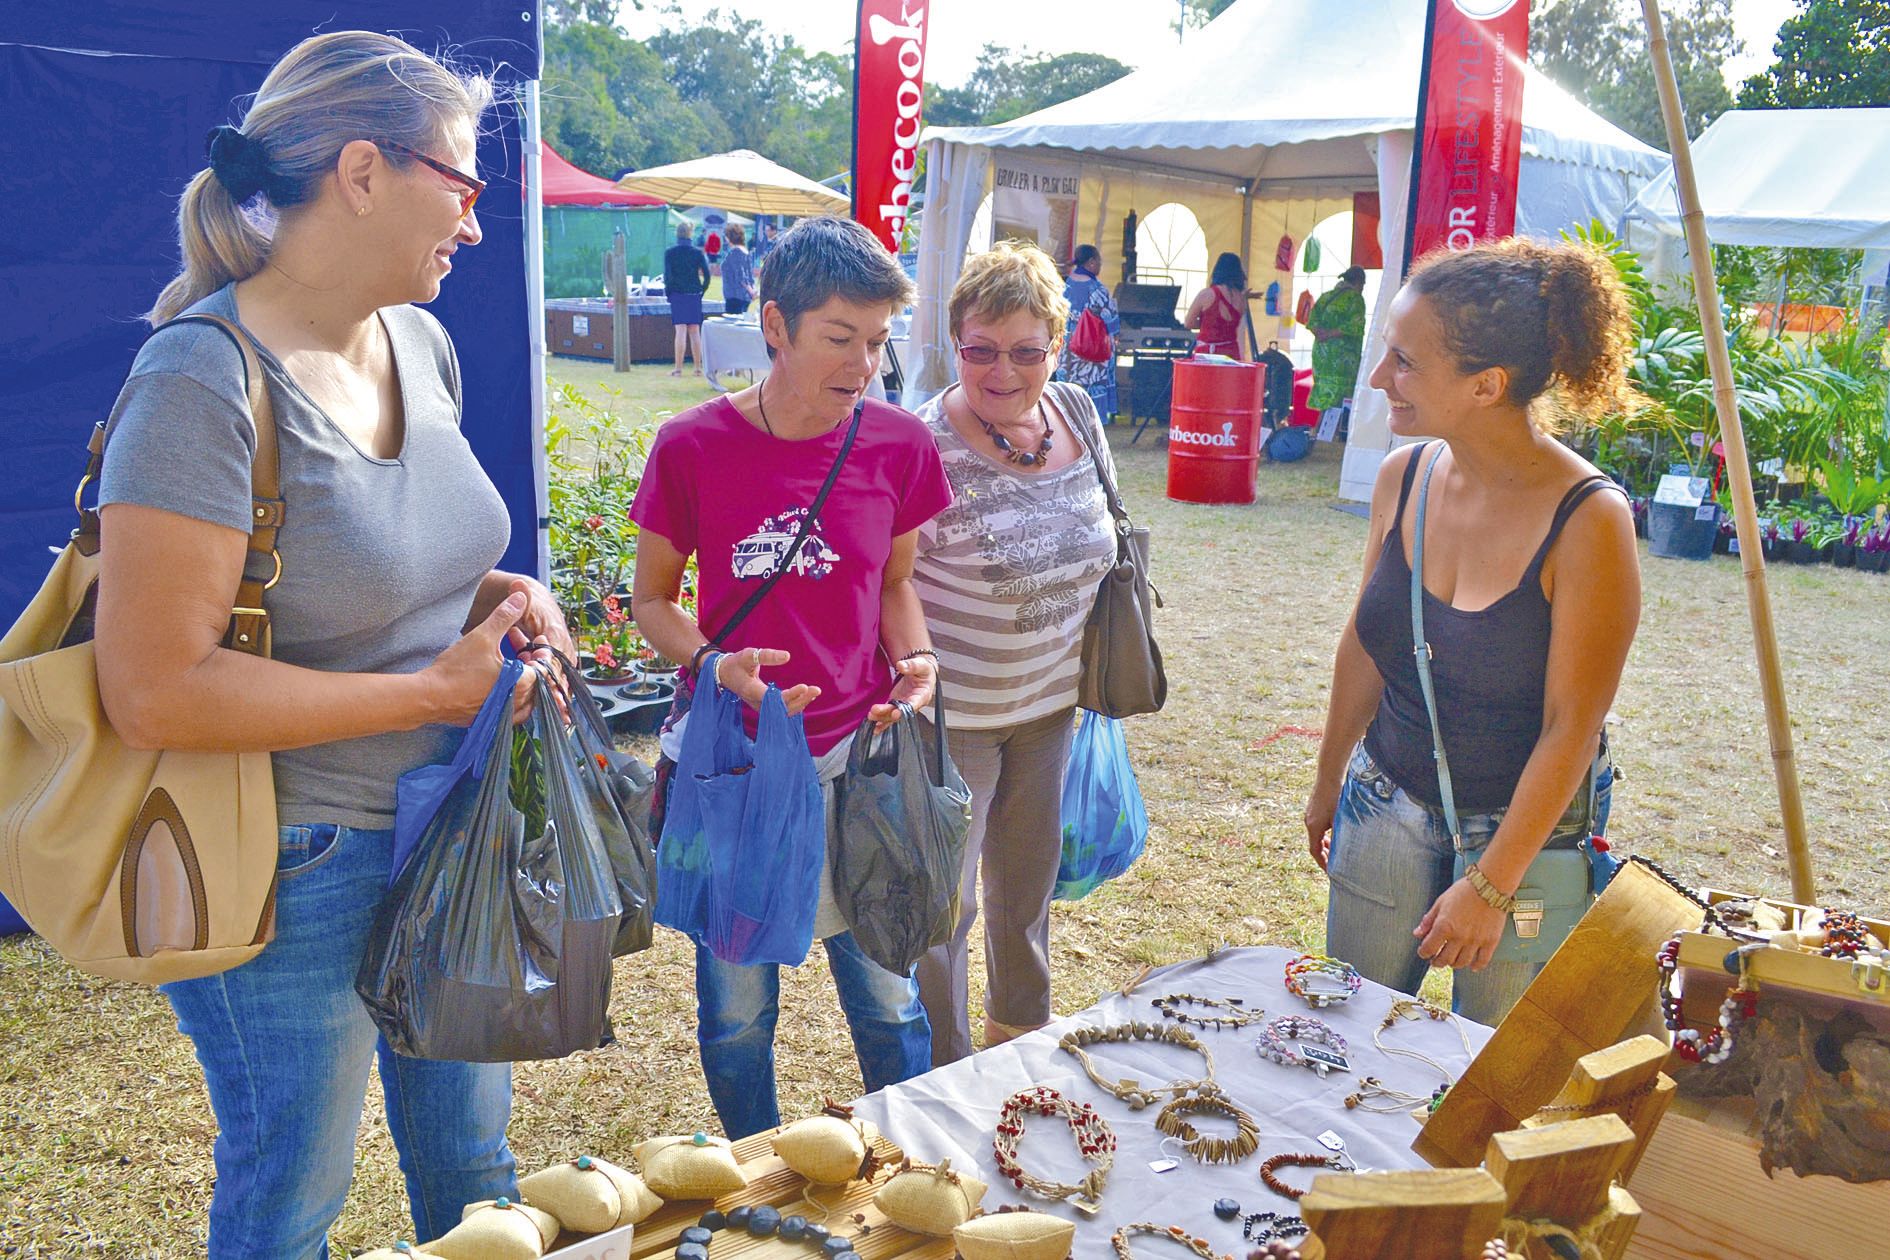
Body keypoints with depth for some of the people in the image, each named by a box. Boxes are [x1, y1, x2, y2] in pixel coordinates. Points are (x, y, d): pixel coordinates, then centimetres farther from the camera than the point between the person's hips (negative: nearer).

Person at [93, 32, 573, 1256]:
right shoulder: (205, 380, -22)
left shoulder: (421, 344, 3)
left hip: (447, 834, 7)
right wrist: (435, 691, -22)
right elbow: (154, 689, -26)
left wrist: (502, 594, -4)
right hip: (292, 869, -7)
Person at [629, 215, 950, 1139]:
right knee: (737, 1008, 13)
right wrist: (714, 663, -19)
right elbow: (652, 597, 1)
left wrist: (915, 661, -10)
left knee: (888, 994, 10)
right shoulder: (693, 448, -9)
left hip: (859, 753, 1)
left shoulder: (898, 446, -3)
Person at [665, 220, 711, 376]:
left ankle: (678, 369, -7)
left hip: (677, 294, -2)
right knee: (695, 331, 6)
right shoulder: (697, 252, 2)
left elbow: (667, 275, -9)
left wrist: (667, 292, 4)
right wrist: (702, 291, 8)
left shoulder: (669, 252, -3)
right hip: (694, 295, 2)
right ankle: (698, 368, 8)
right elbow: (707, 275, -3)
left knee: (680, 331, -4)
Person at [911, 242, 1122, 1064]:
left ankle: (1021, 1023, 49)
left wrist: (1096, 672, 15)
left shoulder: (1076, 413, -3)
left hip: (1051, 700, 6)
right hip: (955, 711, -6)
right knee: (943, 900, 7)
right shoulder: (924, 447, -23)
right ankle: (946, 1072, 29)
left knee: (1028, 878, 24)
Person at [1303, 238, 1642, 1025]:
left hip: (1522, 830, -4)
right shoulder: (1403, 476, -6)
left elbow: (1569, 731, -18)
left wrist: (1489, 885, -17)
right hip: (1387, 806, 5)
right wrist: (1328, 782, 17)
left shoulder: (1587, 520, -22)